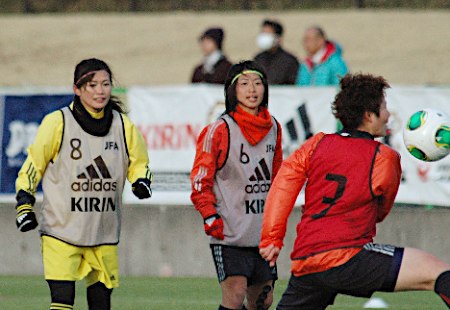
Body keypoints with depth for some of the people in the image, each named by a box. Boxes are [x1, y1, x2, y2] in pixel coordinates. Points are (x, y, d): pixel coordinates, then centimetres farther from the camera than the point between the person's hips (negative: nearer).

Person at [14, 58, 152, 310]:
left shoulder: (123, 126, 3)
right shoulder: (57, 123, -7)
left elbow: (138, 163, 15)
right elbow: (33, 165, 2)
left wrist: (141, 182, -6)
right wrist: (25, 203, -4)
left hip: (104, 231, 4)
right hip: (61, 229, -4)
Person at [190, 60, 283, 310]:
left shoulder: (273, 128, 10)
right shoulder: (221, 129, -7)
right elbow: (200, 178, -4)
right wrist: (210, 217, -13)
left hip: (262, 232, 6)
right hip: (229, 232, -6)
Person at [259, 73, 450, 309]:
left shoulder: (318, 144, 13)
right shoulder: (384, 158, 1)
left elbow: (282, 185, 6)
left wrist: (271, 238, 7)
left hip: (303, 266, 7)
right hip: (345, 258, -6)